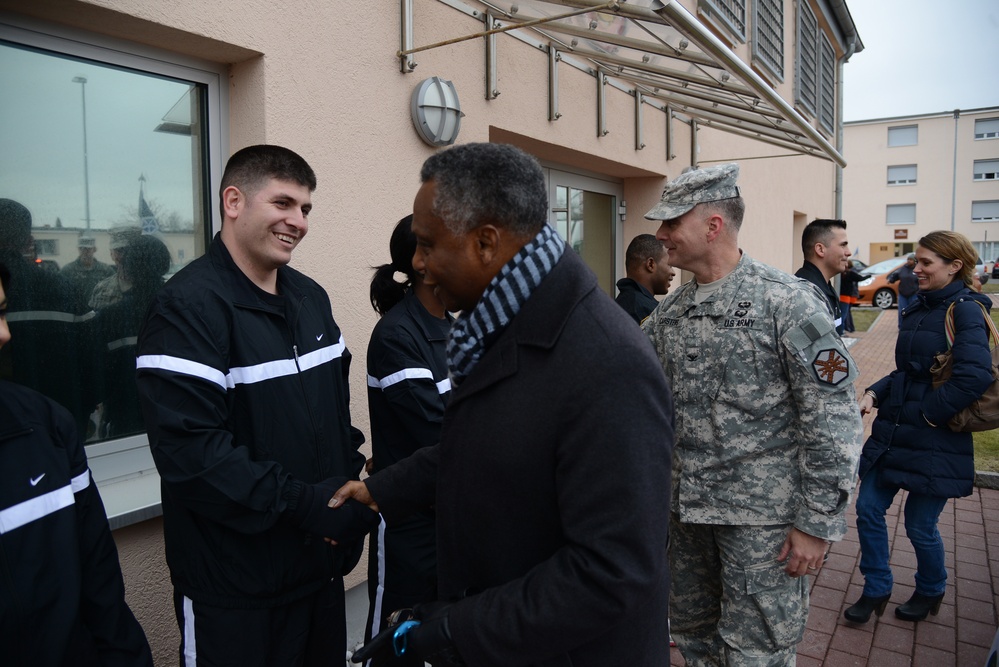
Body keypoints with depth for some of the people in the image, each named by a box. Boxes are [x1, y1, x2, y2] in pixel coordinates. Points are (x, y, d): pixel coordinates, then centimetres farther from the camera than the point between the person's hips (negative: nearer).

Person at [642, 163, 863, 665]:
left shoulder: (788, 303, -14)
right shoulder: (668, 311, 5)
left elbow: (832, 421, -14)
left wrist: (818, 523, -14)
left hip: (762, 514, -6)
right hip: (685, 507, 6)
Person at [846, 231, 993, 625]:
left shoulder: (965, 310, -13)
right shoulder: (917, 307, 10)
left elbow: (974, 377, -25)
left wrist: (928, 413, -17)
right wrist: (874, 393, 1)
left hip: (935, 440, -7)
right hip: (893, 431, 7)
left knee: (919, 525, 8)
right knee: (869, 508, 6)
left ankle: (931, 593, 36)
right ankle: (876, 590, 25)